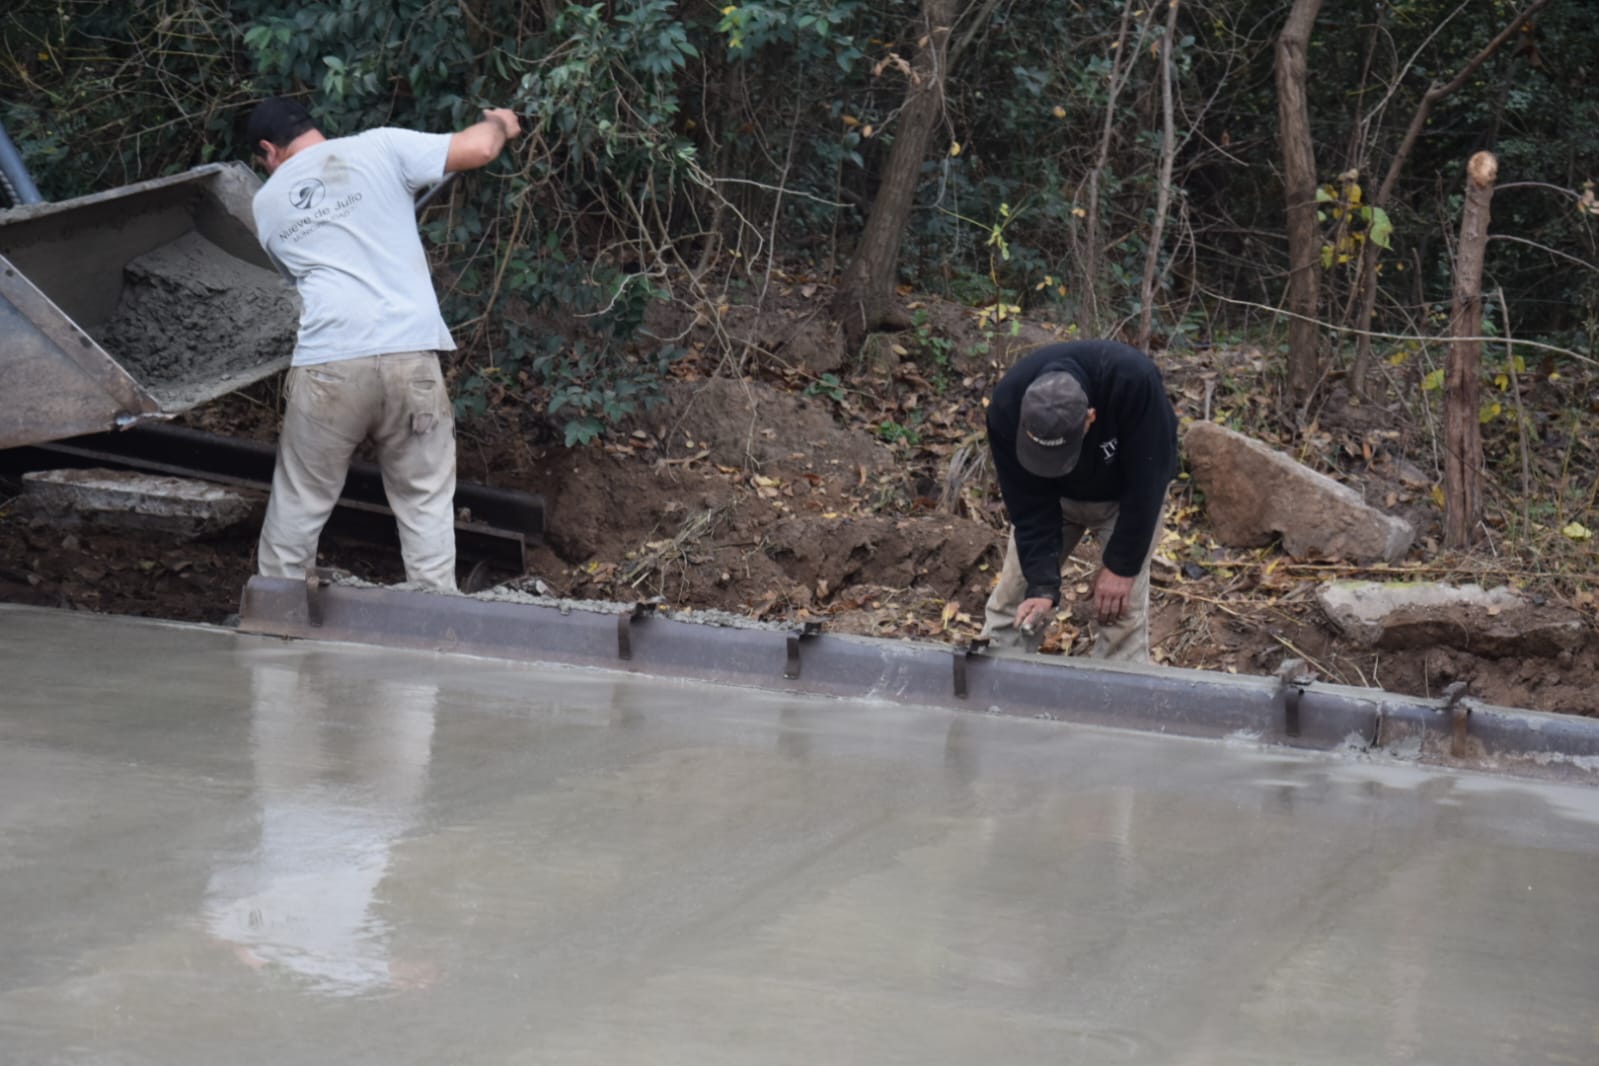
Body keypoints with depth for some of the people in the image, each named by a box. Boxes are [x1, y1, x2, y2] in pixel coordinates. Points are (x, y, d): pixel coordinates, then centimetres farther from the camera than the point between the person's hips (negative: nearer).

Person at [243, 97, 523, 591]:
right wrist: (498, 123, 22)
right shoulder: (379, 148, 6)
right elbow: (477, 149, -1)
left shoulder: (267, 203, 15)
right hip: (409, 356, -1)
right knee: (426, 503, 8)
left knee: (299, 501, 14)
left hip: (326, 365, 1)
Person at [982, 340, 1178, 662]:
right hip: (1052, 494, 2)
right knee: (1012, 600, -1)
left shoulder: (1133, 381, -43)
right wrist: (1043, 585, -33)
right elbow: (1029, 505, -25)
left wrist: (1121, 565, -24)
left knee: (1121, 610, -11)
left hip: (1128, 492, -2)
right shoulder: (1006, 407, -34)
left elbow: (1145, 481, -30)